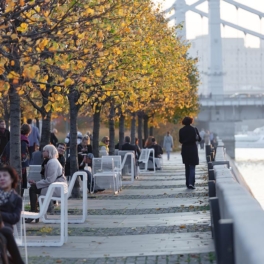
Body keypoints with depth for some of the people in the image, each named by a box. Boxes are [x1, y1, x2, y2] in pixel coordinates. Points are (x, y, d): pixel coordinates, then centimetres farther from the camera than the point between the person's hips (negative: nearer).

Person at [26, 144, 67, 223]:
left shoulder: (52, 163, -15)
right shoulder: (52, 161, 19)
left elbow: (49, 180, -21)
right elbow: (48, 178, 18)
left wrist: (36, 184, -14)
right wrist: (36, 183, 5)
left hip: (56, 189, -11)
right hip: (57, 188, 11)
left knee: (33, 189, -14)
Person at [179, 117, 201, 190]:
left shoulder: (181, 130, -2)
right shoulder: (194, 129, -8)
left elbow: (180, 140, 1)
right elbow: (199, 139, -4)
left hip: (185, 150, 2)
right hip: (193, 149, -2)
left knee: (187, 167, 13)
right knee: (192, 167, 0)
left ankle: (188, 183, 13)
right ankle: (191, 183, -16)